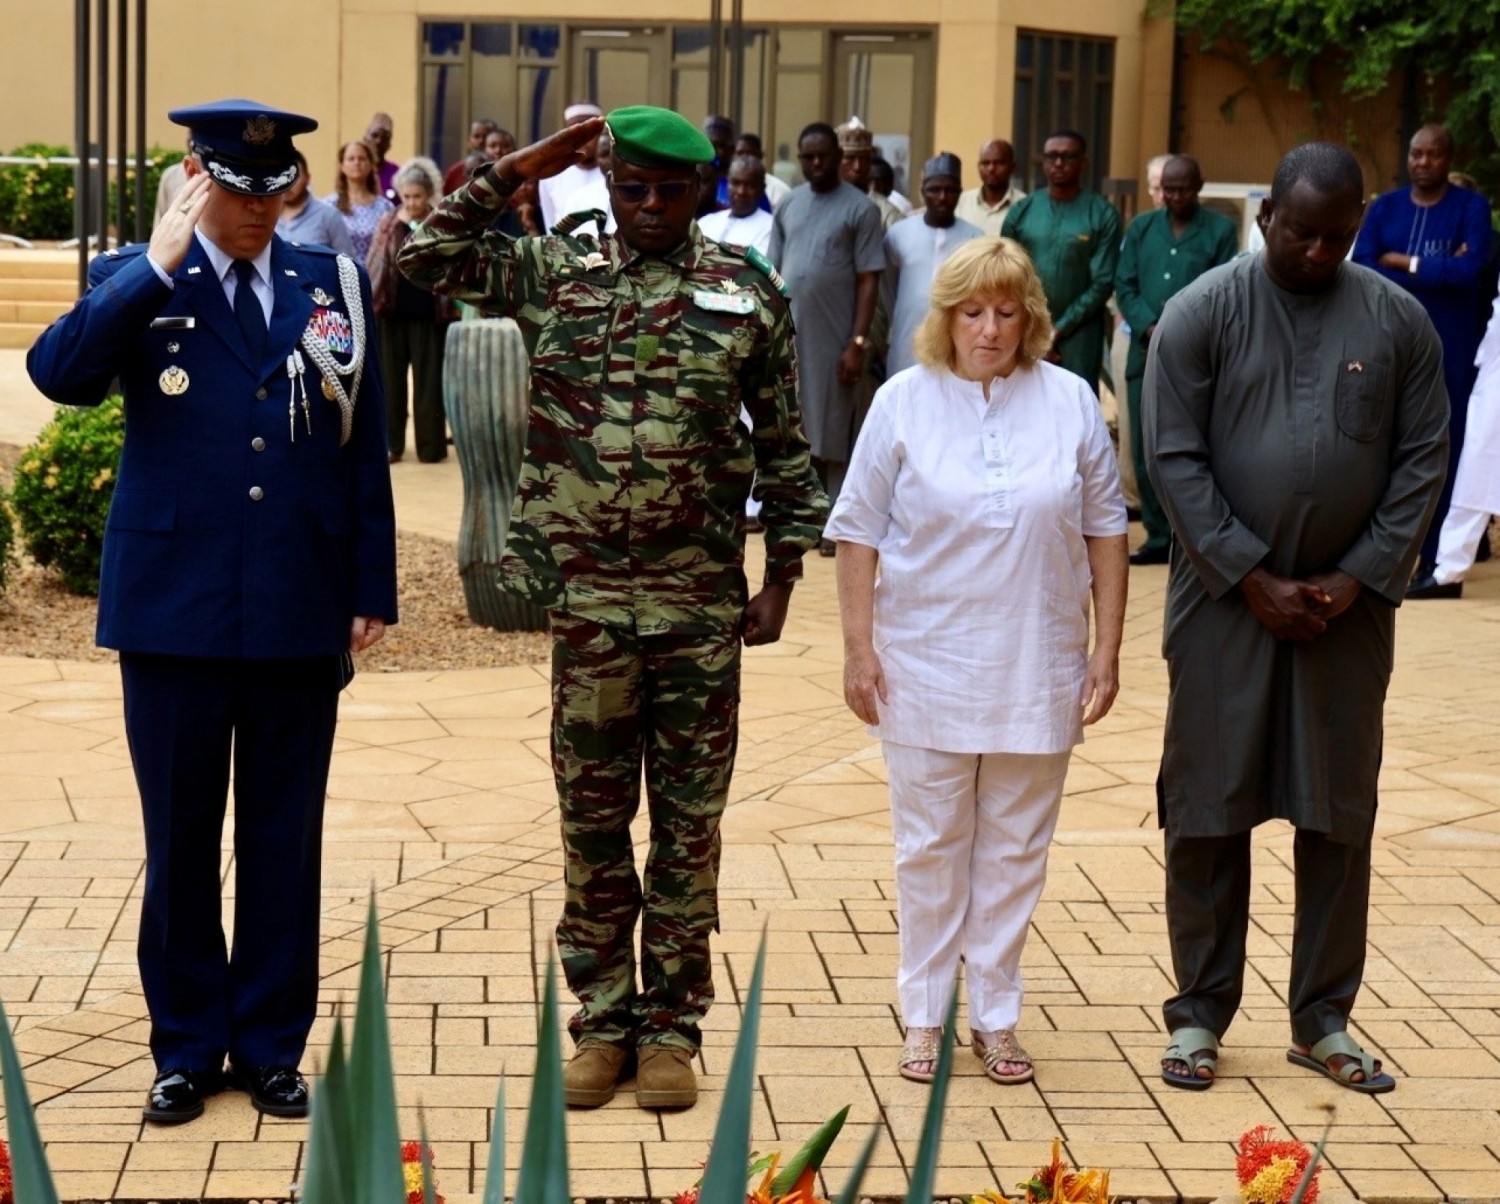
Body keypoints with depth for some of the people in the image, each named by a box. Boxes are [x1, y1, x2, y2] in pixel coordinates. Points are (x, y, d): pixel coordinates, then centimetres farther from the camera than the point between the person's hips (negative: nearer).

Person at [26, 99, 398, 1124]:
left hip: (301, 612, 1)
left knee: (285, 836, 9)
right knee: (180, 835, 8)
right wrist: (159, 265, -20)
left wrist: (372, 591, 4)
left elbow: (365, 449, 7)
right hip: (174, 606, -1)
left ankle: (272, 1043, 22)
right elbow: (59, 373, -19)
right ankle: (187, 1047, 22)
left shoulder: (333, 286, 6)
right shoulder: (136, 284, 1)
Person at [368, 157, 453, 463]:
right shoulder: (388, 225, 5)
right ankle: (390, 443, 11)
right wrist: (370, 306, -2)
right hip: (391, 314, 2)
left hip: (428, 314, -1)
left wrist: (451, 306, -7)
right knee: (390, 380, 5)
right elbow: (372, 269, 5)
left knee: (429, 381, 4)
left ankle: (430, 445, 11)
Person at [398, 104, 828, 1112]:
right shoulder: (554, 274, 3)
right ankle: (603, 1020, 19)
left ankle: (672, 1026, 17)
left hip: (703, 601, -1)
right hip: (588, 595, 1)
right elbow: (427, 256, -2)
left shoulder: (748, 293, 2)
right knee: (592, 813, 7)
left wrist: (782, 580, 2)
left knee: (690, 818, 6)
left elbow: (786, 448, 5)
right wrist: (518, 171, -5)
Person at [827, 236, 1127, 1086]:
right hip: (928, 664, -1)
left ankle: (997, 1014, 21)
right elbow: (860, 531, -1)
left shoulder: (1071, 403, 0)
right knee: (931, 847, 8)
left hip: (1037, 667, 1)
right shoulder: (904, 402, -3)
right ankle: (926, 1014, 19)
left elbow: (1104, 529, 5)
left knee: (1016, 849, 9)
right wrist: (859, 649, -5)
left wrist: (1107, 650, 2)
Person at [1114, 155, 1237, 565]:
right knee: (1146, 451, 5)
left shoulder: (1221, 230, 2)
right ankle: (1159, 536, 13)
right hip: (1145, 357, 4)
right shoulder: (1141, 227, 13)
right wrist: (1150, 329, -8)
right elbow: (1124, 286, 8)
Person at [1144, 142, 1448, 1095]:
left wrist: (1361, 576, -7)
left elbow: (1424, 459, 4)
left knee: (1339, 816, 7)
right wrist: (1254, 578, -11)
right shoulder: (1204, 313, -4)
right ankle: (1201, 1012, 17)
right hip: (1227, 598, -2)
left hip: (1349, 603, 2)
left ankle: (1325, 1019, 19)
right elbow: (1175, 458, -6)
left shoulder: (1398, 320, 3)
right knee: (1209, 808, 4)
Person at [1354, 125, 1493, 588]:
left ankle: (1435, 560, 7)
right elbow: (1361, 268, -6)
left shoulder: (1472, 207, 1)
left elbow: (1470, 271, -14)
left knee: (1443, 452, 1)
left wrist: (1401, 262, -8)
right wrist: (1437, 270, -11)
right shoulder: (1384, 207, 9)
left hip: (1449, 350, -2)